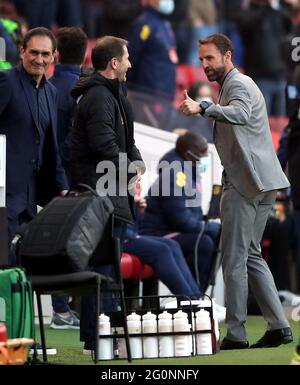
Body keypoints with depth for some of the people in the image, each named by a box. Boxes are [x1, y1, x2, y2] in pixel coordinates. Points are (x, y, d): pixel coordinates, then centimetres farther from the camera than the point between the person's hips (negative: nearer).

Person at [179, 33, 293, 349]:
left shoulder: (238, 84, -12)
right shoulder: (231, 85, 22)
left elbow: (240, 113, -35)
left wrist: (202, 108, -49)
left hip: (244, 183, -11)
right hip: (261, 182, 11)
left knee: (234, 257, -7)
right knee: (250, 254, 14)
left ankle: (235, 333, -4)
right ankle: (278, 326, 11)